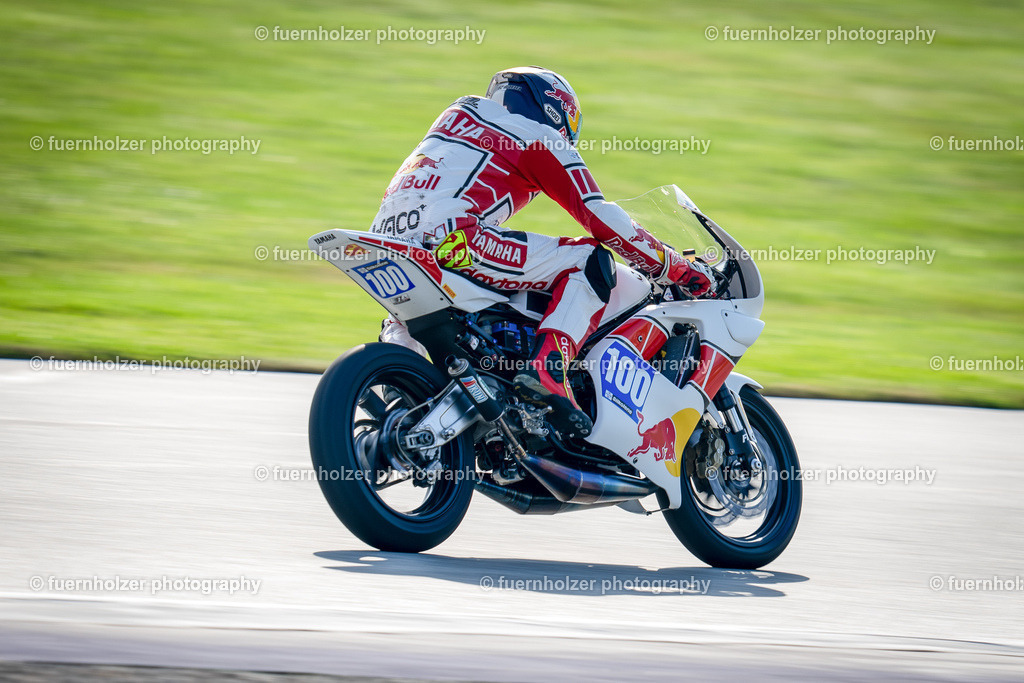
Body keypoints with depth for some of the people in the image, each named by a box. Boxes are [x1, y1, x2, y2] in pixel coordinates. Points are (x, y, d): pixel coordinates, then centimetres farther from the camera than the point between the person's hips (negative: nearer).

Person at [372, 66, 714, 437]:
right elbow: (601, 219, 6)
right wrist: (677, 268, 15)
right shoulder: (542, 141, 11)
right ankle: (546, 369, -20)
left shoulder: (461, 111, 31)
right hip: (450, 237, -8)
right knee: (590, 260, -1)